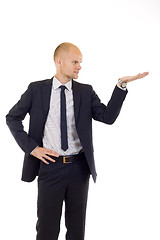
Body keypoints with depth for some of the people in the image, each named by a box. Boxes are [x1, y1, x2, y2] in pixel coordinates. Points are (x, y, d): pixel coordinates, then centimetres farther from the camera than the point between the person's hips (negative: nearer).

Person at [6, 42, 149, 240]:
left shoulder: (86, 91, 3)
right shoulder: (37, 89, -2)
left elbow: (108, 116, -7)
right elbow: (12, 118, 4)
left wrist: (121, 85, -16)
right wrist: (31, 147, -6)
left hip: (79, 166, 2)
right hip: (50, 165, -2)